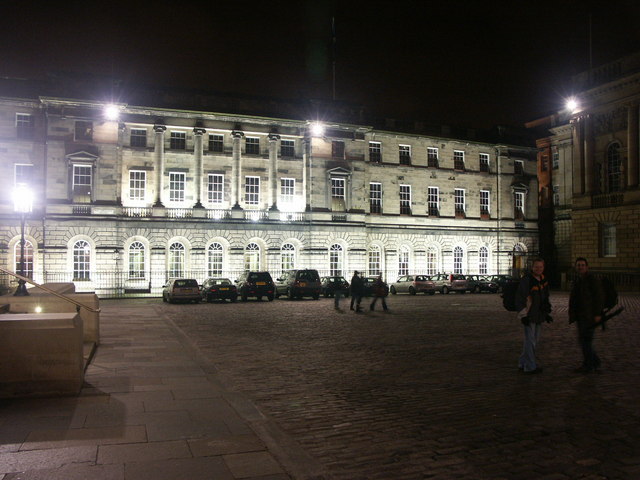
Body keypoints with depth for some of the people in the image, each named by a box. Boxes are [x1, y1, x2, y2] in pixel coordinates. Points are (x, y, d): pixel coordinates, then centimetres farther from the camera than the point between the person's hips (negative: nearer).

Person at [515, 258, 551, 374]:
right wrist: (523, 315, -19)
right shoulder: (526, 280, -13)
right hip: (529, 316, -8)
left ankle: (523, 363, 24)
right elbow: (519, 299, -16)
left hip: (539, 316, 8)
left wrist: (546, 313, 21)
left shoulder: (543, 281, 12)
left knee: (534, 340, 13)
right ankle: (530, 366, 2)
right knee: (530, 340, -6)